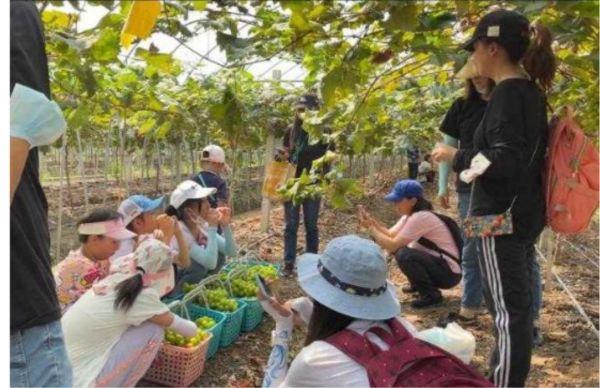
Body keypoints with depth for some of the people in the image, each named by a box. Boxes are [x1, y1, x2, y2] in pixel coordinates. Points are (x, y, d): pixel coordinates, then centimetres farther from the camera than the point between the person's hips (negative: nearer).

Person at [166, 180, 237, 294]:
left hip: (183, 275, 7)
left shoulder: (202, 225, -6)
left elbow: (231, 252, -6)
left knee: (219, 256, -8)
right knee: (203, 263, -27)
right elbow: (210, 263, -37)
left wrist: (225, 225, -20)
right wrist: (212, 227, -33)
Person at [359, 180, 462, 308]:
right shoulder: (410, 215, 4)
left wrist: (370, 227, -18)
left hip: (449, 272, -9)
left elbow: (392, 245, -26)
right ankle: (418, 284, 24)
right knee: (399, 248, 8)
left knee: (404, 255, -27)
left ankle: (431, 294, -8)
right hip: (434, 262, 9)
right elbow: (390, 235, 0)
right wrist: (372, 221, -12)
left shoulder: (421, 217, -25)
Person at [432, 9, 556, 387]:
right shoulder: (531, 91, 11)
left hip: (502, 217, -10)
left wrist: (456, 157, -14)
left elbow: (505, 160, -25)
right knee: (517, 304, 19)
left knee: (508, 308, -2)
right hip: (525, 214, 10)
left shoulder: (508, 94, -17)